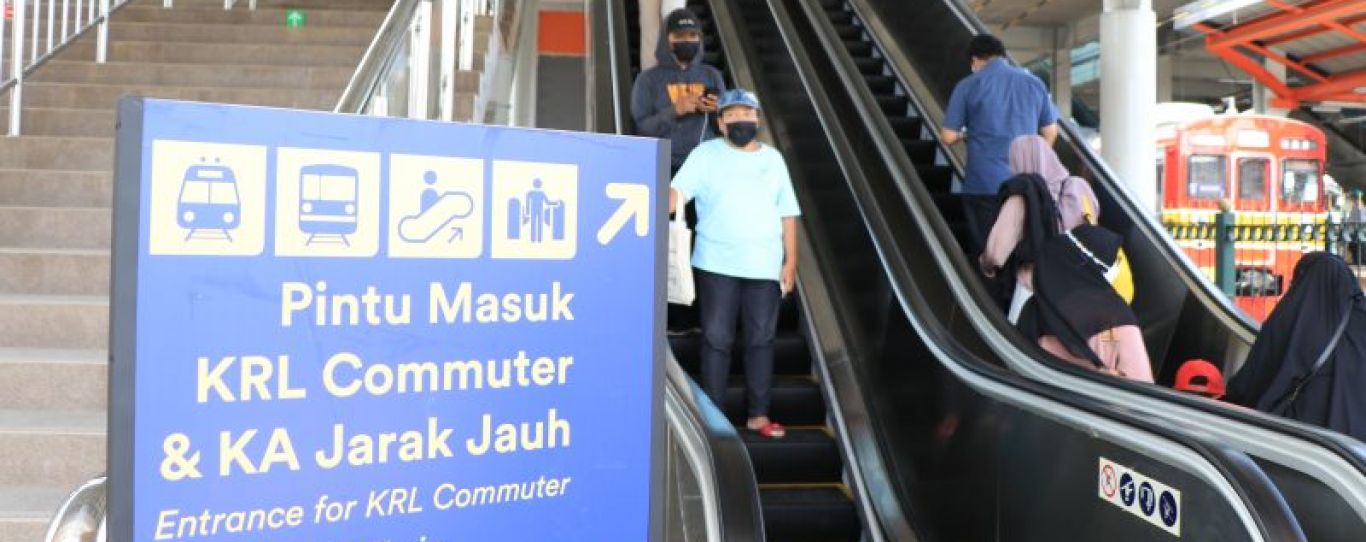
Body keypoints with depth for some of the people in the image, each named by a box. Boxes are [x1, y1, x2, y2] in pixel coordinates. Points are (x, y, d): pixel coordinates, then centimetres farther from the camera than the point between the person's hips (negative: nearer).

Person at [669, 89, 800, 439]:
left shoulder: (773, 158, 11)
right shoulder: (706, 155, 1)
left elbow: (787, 213, 12)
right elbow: (678, 191, -12)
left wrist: (790, 261, 6)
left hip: (764, 266, 3)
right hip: (717, 264, -3)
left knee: (761, 340, 6)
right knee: (717, 340, 1)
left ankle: (759, 415, 16)